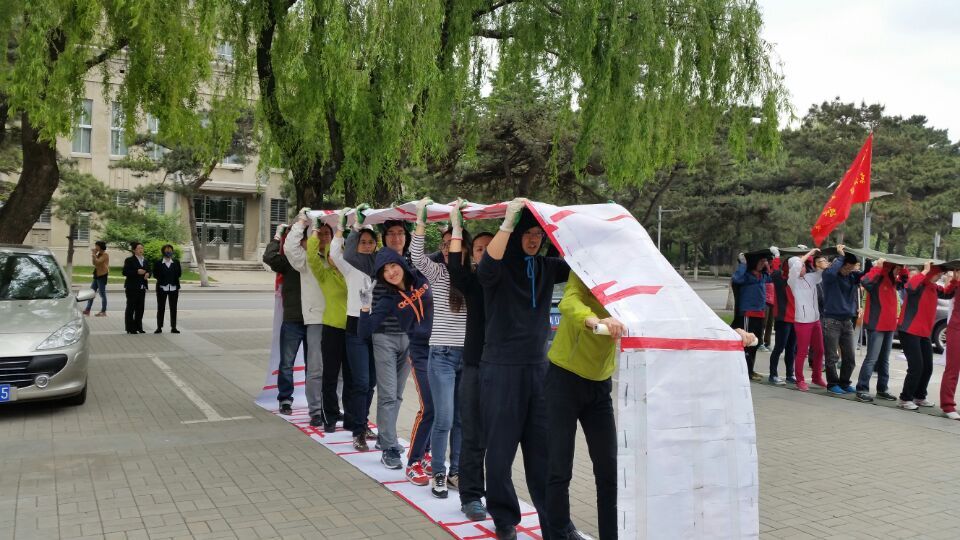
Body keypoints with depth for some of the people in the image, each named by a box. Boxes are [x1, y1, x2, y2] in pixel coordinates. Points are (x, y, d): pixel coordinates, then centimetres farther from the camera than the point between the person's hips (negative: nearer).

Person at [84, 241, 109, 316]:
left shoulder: (105, 255, -11)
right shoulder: (99, 254, 16)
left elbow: (97, 262, -22)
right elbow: (94, 263, 11)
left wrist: (93, 254, -12)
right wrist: (93, 254, 5)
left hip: (102, 276, -9)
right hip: (96, 276, 9)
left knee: (102, 294, -5)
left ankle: (103, 312, 0)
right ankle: (87, 310, 13)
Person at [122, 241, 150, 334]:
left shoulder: (145, 261, 15)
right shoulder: (129, 260, -4)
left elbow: (148, 271, 21)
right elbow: (125, 272, -12)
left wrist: (148, 274, -2)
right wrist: (137, 272, -21)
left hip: (142, 287, 6)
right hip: (132, 287, -6)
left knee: (140, 308, 8)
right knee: (131, 308, -1)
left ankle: (138, 327, 15)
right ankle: (130, 328, 2)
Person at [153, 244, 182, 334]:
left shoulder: (176, 263, 9)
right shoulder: (158, 263, 3)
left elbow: (179, 274, 7)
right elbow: (155, 274, -2)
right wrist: (161, 277, -14)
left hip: (174, 288, 2)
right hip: (162, 288, -1)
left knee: (173, 308, 2)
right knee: (160, 308, 2)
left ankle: (173, 327, 6)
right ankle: (159, 327, 8)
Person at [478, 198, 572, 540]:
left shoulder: (546, 268, 9)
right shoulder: (500, 267, -6)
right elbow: (486, 268, -28)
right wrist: (508, 222, -34)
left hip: (538, 367, 4)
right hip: (502, 368, -4)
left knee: (544, 448, 8)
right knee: (501, 447, 4)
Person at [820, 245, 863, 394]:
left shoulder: (852, 276, 6)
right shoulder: (828, 275, -9)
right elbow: (831, 272, -32)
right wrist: (840, 256, -20)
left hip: (848, 321, 5)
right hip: (831, 320, -5)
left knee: (850, 357, 8)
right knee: (832, 357, 0)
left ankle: (844, 383, 23)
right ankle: (832, 384, 13)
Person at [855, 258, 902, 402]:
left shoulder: (892, 281, 12)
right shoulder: (878, 279, -14)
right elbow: (865, 282, -35)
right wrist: (877, 267, -29)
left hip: (889, 326, 9)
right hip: (876, 325, -9)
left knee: (884, 359, 13)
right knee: (872, 359, -8)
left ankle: (882, 389, 20)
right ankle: (862, 389, -4)